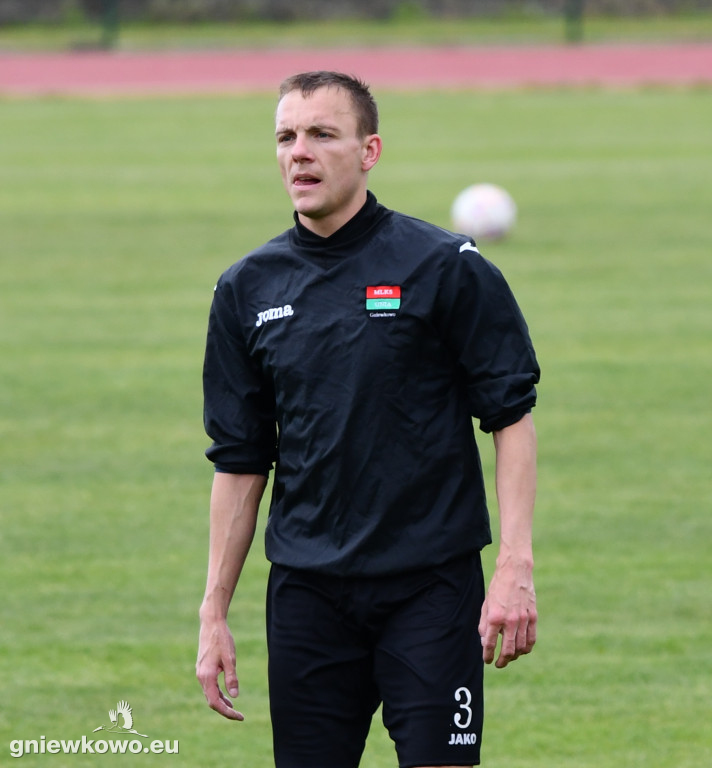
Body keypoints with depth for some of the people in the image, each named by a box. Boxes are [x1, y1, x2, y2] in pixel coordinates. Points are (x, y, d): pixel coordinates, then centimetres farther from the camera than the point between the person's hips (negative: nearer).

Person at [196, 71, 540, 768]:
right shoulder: (247, 290, 7)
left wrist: (515, 567, -12)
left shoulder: (444, 267, -4)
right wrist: (214, 613, 9)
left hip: (431, 582, -4)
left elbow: (511, 417, -3)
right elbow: (239, 461, 13)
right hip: (306, 594, 4)